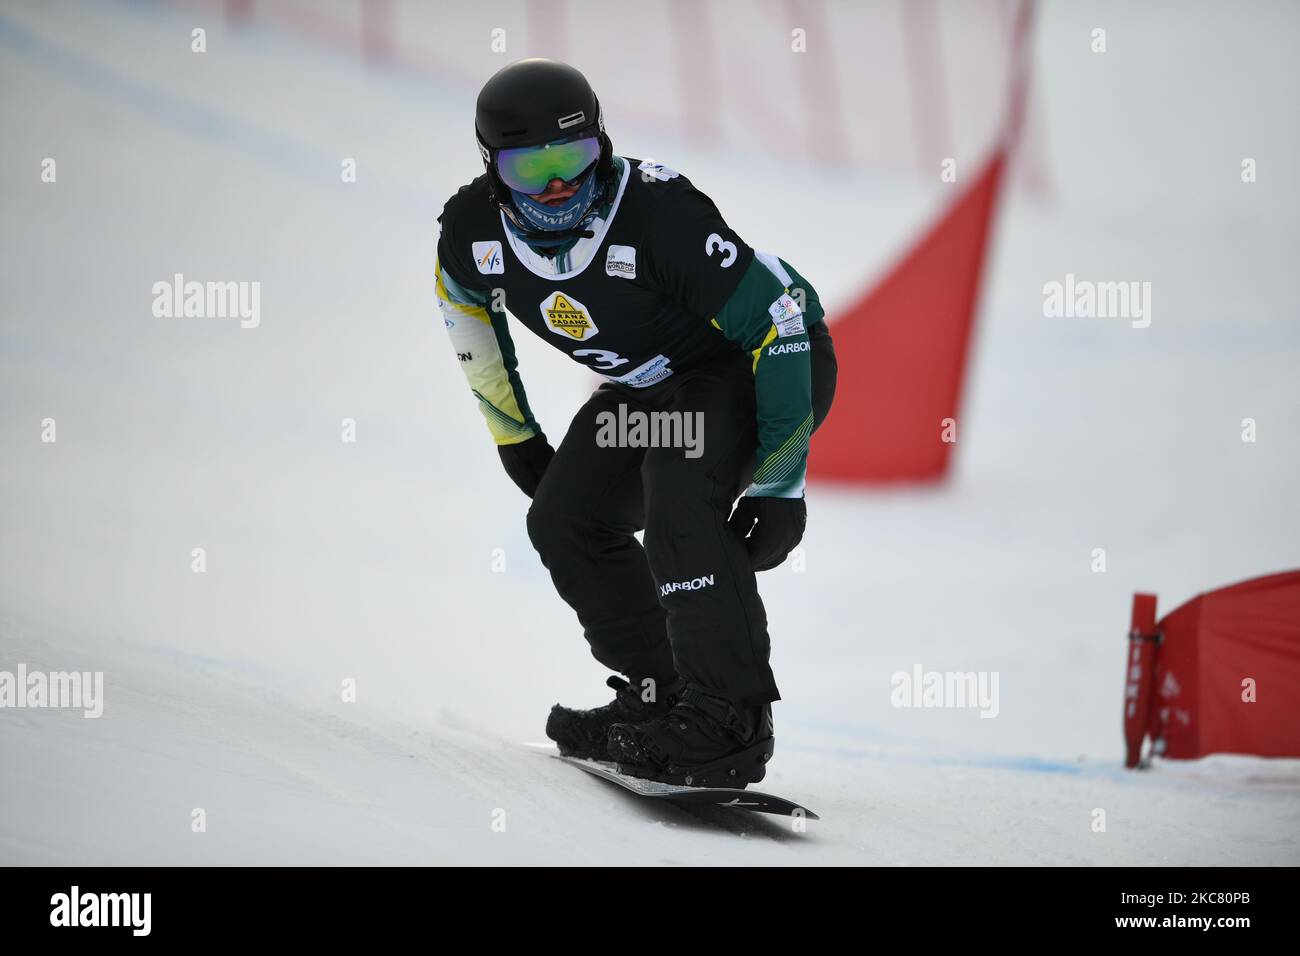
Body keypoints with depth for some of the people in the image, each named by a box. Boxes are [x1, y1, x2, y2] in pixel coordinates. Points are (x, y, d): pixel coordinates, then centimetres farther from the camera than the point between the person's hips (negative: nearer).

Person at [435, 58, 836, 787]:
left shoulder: (659, 214, -36)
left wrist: (778, 484, -31)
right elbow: (472, 317, 10)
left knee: (677, 503, -29)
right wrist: (515, 436, 17)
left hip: (759, 366, -8)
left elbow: (783, 319, -32)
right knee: (565, 520, 0)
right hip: (650, 384, 8)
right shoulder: (472, 231, -16)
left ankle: (730, 719, -27)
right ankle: (660, 696, 12)